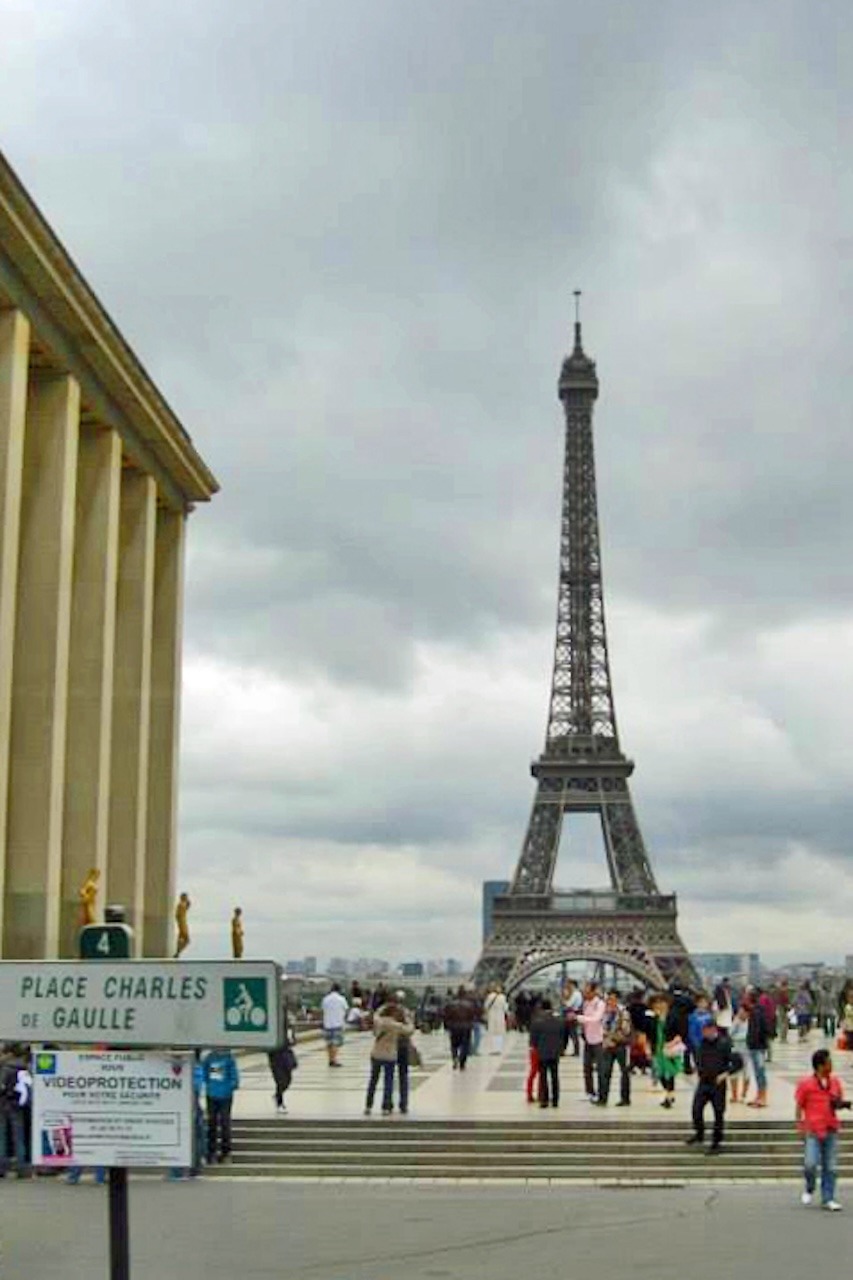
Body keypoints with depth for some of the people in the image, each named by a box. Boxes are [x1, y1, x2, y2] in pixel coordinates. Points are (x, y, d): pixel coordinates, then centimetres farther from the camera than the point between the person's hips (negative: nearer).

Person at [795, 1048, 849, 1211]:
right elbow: (799, 1106, 1)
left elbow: (839, 1102, 19)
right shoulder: (805, 1083, -4)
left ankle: (828, 1199, 15)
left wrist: (842, 1104, -4)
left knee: (831, 1167, 4)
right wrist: (801, 1125, -7)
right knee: (810, 1164, -11)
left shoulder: (835, 1081, 9)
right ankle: (809, 1189, 18)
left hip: (831, 1130, 4)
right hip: (813, 1131, -4)